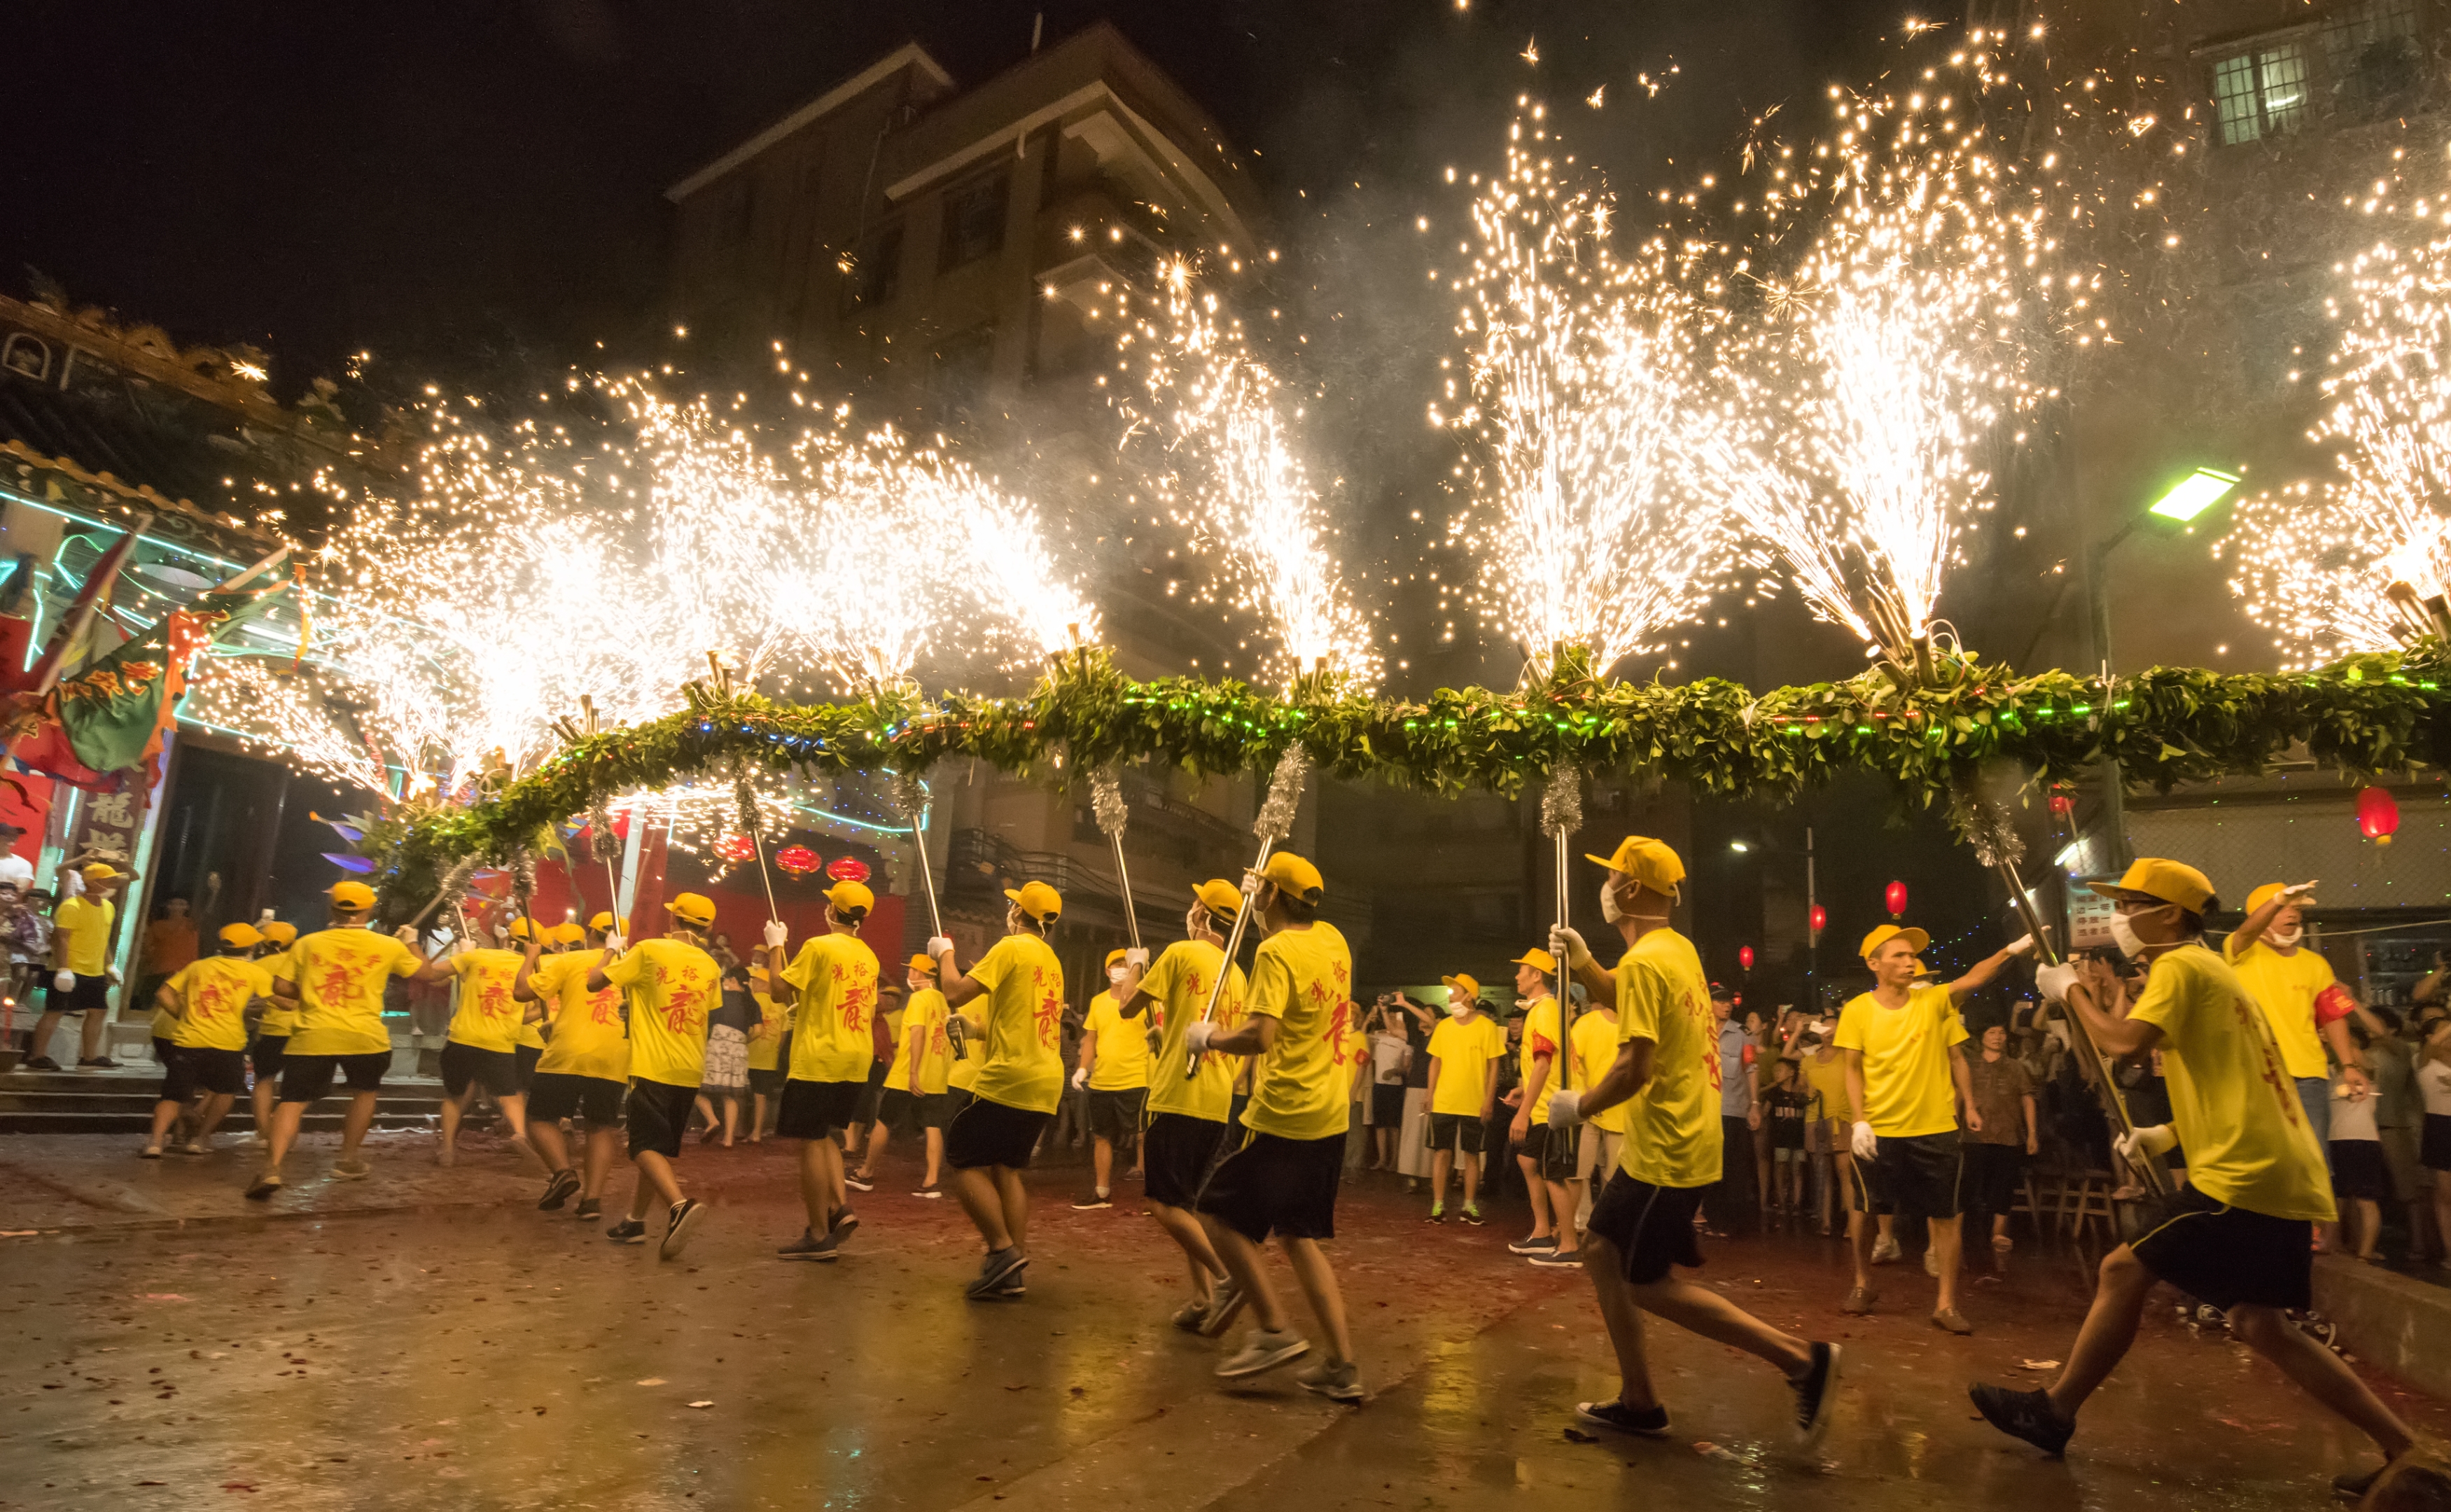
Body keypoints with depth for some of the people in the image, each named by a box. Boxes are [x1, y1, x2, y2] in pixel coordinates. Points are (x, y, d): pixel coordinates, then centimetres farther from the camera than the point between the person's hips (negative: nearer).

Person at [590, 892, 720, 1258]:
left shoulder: (649, 950, -7)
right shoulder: (711, 967, 8)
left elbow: (594, 982, -2)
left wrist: (611, 950, 15)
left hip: (653, 1066, -5)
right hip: (691, 1069, 6)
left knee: (647, 1147, -6)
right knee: (661, 1147, 16)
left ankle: (680, 1204, -27)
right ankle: (635, 1221, 25)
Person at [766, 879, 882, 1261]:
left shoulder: (818, 946, -11)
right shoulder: (869, 957, 10)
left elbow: (780, 991, -10)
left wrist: (775, 946, 2)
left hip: (819, 1059, -7)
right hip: (857, 1060, 7)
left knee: (812, 1141, 1)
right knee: (825, 1135, 21)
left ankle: (819, 1236, 5)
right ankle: (841, 1206, 6)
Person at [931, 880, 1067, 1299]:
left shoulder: (1011, 948, -9)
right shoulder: (1052, 961, 18)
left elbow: (955, 993, -14)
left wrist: (945, 953, 2)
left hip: (1010, 1078, -8)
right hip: (1046, 1081, 8)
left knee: (963, 1159, 1)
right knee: (1007, 1169, 13)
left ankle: (1003, 1250, -6)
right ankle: (1013, 1273, 9)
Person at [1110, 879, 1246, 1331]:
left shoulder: (1181, 953, -7)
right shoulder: (1237, 974, 14)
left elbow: (1128, 1006, -3)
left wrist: (1134, 966, 15)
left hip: (1177, 1096, -7)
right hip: (1217, 1104, 7)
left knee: (1163, 1202, -5)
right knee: (1188, 1203, 15)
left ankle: (1227, 1276, -19)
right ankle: (1204, 1299, 9)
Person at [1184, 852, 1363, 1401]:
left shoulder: (1277, 951, -16)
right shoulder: (1333, 940, 8)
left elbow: (1259, 1035, -26)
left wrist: (1209, 1037, -10)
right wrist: (1263, 902, 33)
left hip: (1284, 1116, -8)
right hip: (1330, 1115, 8)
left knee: (1219, 1214, 6)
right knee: (1298, 1237, 15)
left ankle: (1275, 1329, 2)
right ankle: (1343, 1366, 13)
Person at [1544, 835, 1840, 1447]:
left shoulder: (1644, 961, -21)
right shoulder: (1677, 948, 9)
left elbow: (1635, 1066, -27)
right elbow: (1626, 1001, 28)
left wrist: (1578, 1105, -13)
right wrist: (1580, 960, 13)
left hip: (1668, 1152, -10)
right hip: (1665, 1142, 10)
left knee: (1648, 1285, -1)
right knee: (1601, 1251, 14)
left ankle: (1803, 1359, 4)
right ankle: (1639, 1402, 22)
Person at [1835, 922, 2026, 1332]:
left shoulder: (1934, 1000, -1)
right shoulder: (1858, 1010, -4)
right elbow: (1853, 1069, -3)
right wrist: (1860, 1119, -12)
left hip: (1935, 1129, 0)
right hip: (1878, 1131, 0)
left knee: (1944, 1215, 3)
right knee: (1863, 1209, 11)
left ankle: (1946, 1304, 15)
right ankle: (1863, 1285, 32)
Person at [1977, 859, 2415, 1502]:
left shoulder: (2180, 966, -9)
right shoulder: (2213, 970, 21)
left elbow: (2122, 1041, -24)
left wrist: (2069, 988, -8)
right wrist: (2169, 1132, 19)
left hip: (2245, 1176, -10)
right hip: (2282, 1174, 10)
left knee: (2122, 1271, -5)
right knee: (2259, 1323, 14)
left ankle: (2054, 1410, 2)